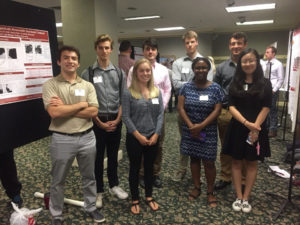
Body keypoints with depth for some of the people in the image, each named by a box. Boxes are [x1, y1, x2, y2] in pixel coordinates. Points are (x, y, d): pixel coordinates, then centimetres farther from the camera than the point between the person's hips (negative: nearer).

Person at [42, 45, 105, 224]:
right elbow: (54, 112, -20)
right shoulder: (50, 85, -6)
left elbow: (93, 112, -9)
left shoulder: (88, 86, 2)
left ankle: (91, 207, 40)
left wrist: (65, 108, -15)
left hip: (87, 137, 3)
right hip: (62, 139, -2)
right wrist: (81, 104, -13)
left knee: (89, 177, 18)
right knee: (58, 181, 15)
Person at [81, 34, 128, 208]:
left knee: (113, 155, 17)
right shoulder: (88, 73, -4)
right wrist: (99, 122, -10)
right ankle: (99, 191, 26)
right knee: (98, 157, 9)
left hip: (115, 121, 3)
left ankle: (114, 185, 35)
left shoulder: (119, 73, 4)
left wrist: (117, 120, -6)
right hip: (97, 121, -2)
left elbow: (123, 99, 4)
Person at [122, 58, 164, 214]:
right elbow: (126, 117, -11)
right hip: (134, 138, -3)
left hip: (153, 138, 4)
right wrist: (138, 136, -14)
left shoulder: (157, 92, 4)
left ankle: (149, 197, 36)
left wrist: (156, 134, -8)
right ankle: (135, 200, 29)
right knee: (135, 168, 12)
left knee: (149, 167, 17)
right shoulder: (129, 93, -9)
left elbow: (161, 114, 2)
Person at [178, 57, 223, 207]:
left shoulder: (215, 88, -4)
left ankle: (210, 192, 22)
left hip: (208, 131, -2)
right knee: (194, 159, 14)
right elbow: (181, 108, -4)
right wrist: (191, 126, -14)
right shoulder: (186, 87, 0)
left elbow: (217, 110, -9)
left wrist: (201, 126, -16)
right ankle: (197, 187, 31)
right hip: (190, 130, 2)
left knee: (208, 162, 2)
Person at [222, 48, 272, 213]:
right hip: (237, 128, 1)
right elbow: (231, 107, -4)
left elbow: (266, 108, -5)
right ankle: (238, 197, 20)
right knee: (236, 162, 6)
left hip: (257, 128, -1)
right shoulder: (235, 84, 4)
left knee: (251, 163, 8)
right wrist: (246, 123, -17)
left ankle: (246, 198, 21)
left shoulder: (265, 84, 0)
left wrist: (254, 127, -15)